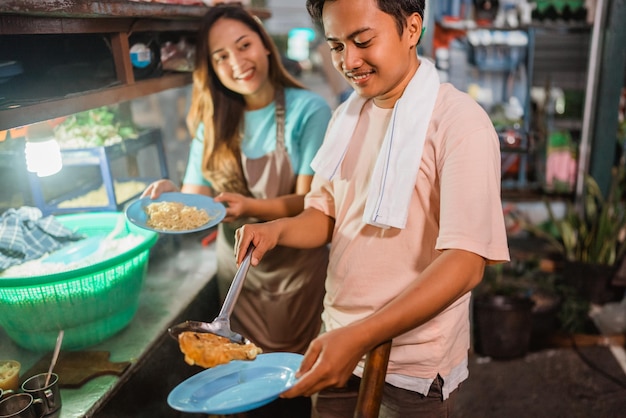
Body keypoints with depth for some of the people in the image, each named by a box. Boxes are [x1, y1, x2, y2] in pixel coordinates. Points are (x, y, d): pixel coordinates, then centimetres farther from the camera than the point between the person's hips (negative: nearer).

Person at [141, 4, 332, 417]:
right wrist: (170, 195, -22)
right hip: (236, 267, 4)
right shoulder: (213, 123, 2)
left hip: (294, 269, -4)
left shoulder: (308, 110, -13)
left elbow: (309, 202, -16)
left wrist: (251, 208, -33)